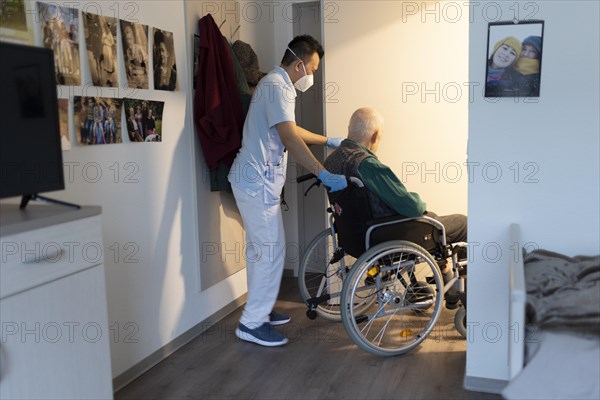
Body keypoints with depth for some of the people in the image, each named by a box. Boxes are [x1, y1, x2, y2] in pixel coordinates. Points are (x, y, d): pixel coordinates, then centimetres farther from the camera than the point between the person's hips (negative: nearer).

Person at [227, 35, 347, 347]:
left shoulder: (276, 84, 18)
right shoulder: (277, 87, -16)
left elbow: (291, 131, 30)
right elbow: (290, 139, -26)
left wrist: (329, 141, 34)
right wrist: (325, 175, -28)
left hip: (254, 180, 11)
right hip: (258, 182, -11)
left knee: (259, 249, 16)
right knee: (272, 250, -7)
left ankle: (259, 311, 27)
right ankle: (252, 324, 2)